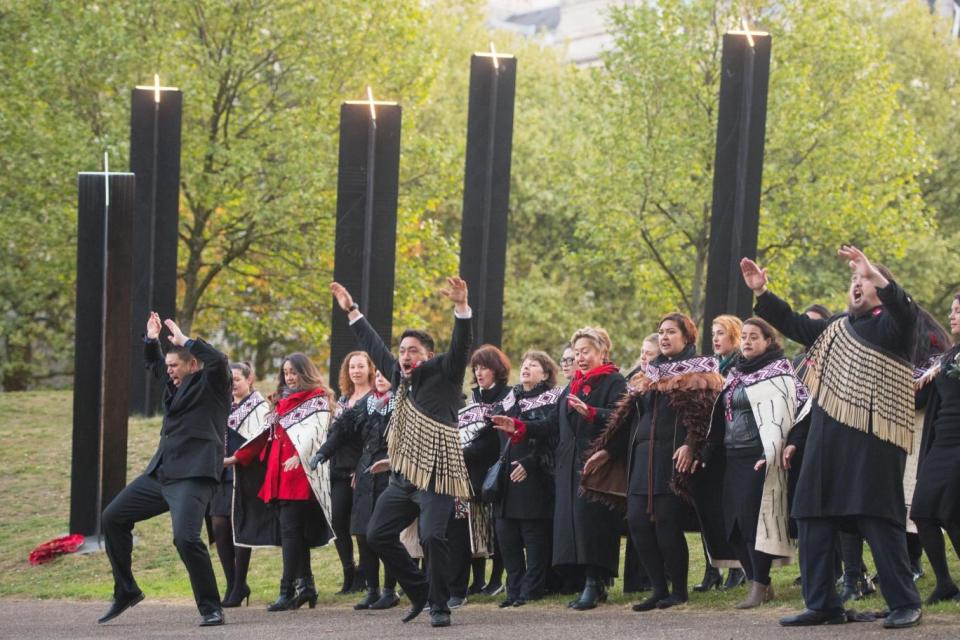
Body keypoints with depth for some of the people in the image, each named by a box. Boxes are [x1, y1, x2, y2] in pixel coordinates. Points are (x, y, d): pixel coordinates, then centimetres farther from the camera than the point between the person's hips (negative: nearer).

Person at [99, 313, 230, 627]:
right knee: (112, 519, 13)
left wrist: (184, 341, -14)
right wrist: (151, 340, 21)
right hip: (160, 472, 10)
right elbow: (154, 365, 38)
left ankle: (211, 609, -11)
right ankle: (126, 592, 24)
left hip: (193, 476, -10)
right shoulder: (178, 383, 20)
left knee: (186, 538, -25)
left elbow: (217, 360, -24)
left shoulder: (211, 383, -2)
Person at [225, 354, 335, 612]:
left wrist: (299, 456, -26)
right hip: (278, 473, 7)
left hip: (300, 474, -7)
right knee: (293, 532, 6)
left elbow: (314, 435, -12)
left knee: (290, 530, -12)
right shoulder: (282, 401, 23)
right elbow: (267, 436, 23)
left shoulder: (317, 400, 1)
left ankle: (288, 591, -15)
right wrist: (236, 458, 19)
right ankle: (306, 585, 12)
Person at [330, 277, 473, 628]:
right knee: (378, 534, 7)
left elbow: (460, 345, -18)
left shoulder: (443, 373, -2)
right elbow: (374, 346, 26)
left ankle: (439, 606, -7)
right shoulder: (400, 376, 14)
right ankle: (419, 590, 21)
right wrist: (352, 311, 31)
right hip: (403, 477, 8)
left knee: (433, 537, -20)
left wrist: (461, 307, -32)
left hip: (436, 477, -8)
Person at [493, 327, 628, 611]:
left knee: (591, 520, -14)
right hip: (570, 466, 8)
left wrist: (589, 412, -36)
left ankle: (594, 584, -13)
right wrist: (519, 427, 8)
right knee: (572, 520, 2)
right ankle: (594, 585, 6)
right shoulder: (574, 385, 22)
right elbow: (553, 424, 20)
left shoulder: (614, 383, -1)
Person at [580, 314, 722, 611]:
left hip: (674, 458, -7)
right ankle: (659, 589, 5)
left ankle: (679, 590, 2)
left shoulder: (699, 372, 1)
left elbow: (702, 412, -13)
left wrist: (690, 445, -29)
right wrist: (606, 450, 16)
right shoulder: (652, 373, 21)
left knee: (666, 523, -10)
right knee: (637, 521, -2)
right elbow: (627, 415, 22)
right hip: (643, 456, 7)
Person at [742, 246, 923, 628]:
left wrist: (874, 274, -35)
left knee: (880, 523, -10)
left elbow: (906, 310, -22)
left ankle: (905, 605, -5)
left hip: (872, 442, -8)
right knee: (814, 523, 6)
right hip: (827, 440, 8)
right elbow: (793, 324, 29)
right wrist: (761, 293, 18)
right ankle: (821, 605, 13)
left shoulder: (891, 325, 0)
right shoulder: (835, 329, 21)